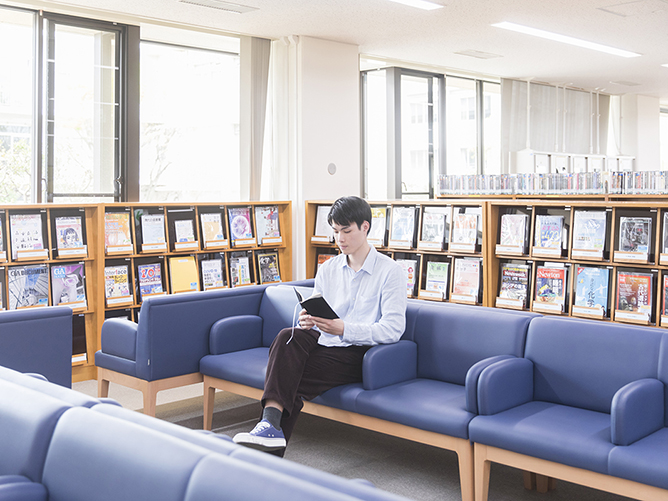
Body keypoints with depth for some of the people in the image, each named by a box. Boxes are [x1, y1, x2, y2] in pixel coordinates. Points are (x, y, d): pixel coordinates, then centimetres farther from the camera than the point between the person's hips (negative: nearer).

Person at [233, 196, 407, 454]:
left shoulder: (389, 271, 0)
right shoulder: (328, 269, 18)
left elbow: (393, 329, -10)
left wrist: (345, 329, -22)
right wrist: (308, 322, -6)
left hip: (356, 355, -5)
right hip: (323, 343, 5)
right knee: (290, 336, -30)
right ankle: (271, 423, -39)